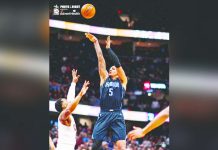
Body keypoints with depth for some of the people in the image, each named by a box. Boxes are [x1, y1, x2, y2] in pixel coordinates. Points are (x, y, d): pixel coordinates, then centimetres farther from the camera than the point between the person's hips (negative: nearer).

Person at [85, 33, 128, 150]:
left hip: (117, 115, -3)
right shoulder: (104, 78, 19)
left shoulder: (122, 81, 13)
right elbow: (101, 59, 15)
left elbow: (117, 63, 2)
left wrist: (108, 48, 1)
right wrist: (96, 43, 13)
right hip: (104, 115, 3)